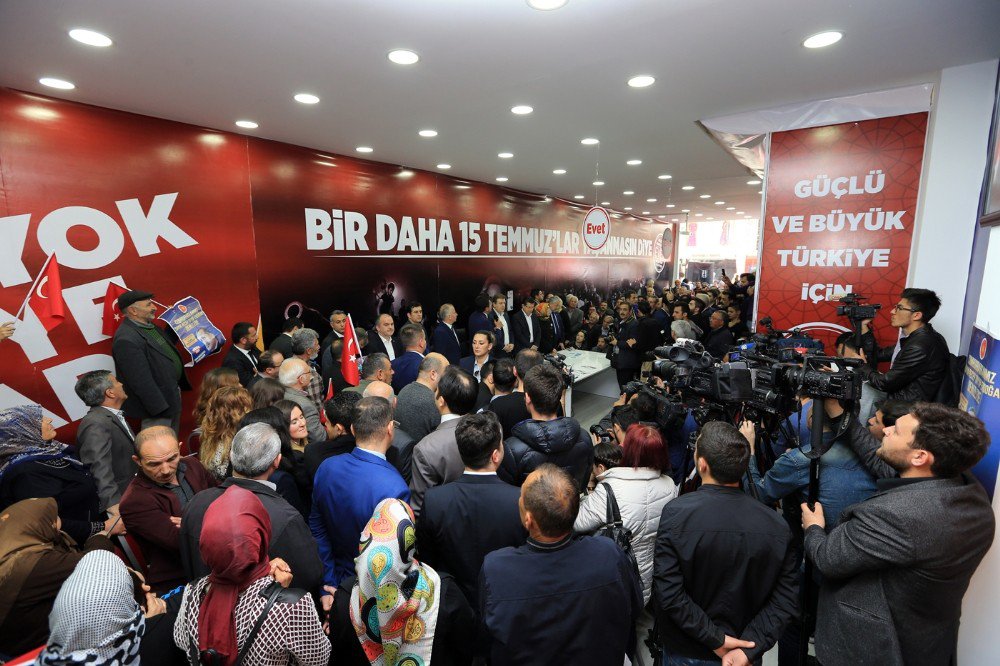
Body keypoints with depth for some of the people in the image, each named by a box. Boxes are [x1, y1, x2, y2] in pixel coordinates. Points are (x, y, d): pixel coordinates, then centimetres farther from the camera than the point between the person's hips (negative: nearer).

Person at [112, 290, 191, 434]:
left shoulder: (149, 326, 5)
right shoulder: (126, 340, -24)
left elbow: (166, 348, 25)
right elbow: (141, 381, -25)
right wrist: (160, 408, -23)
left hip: (172, 397, 9)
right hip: (158, 401, -9)